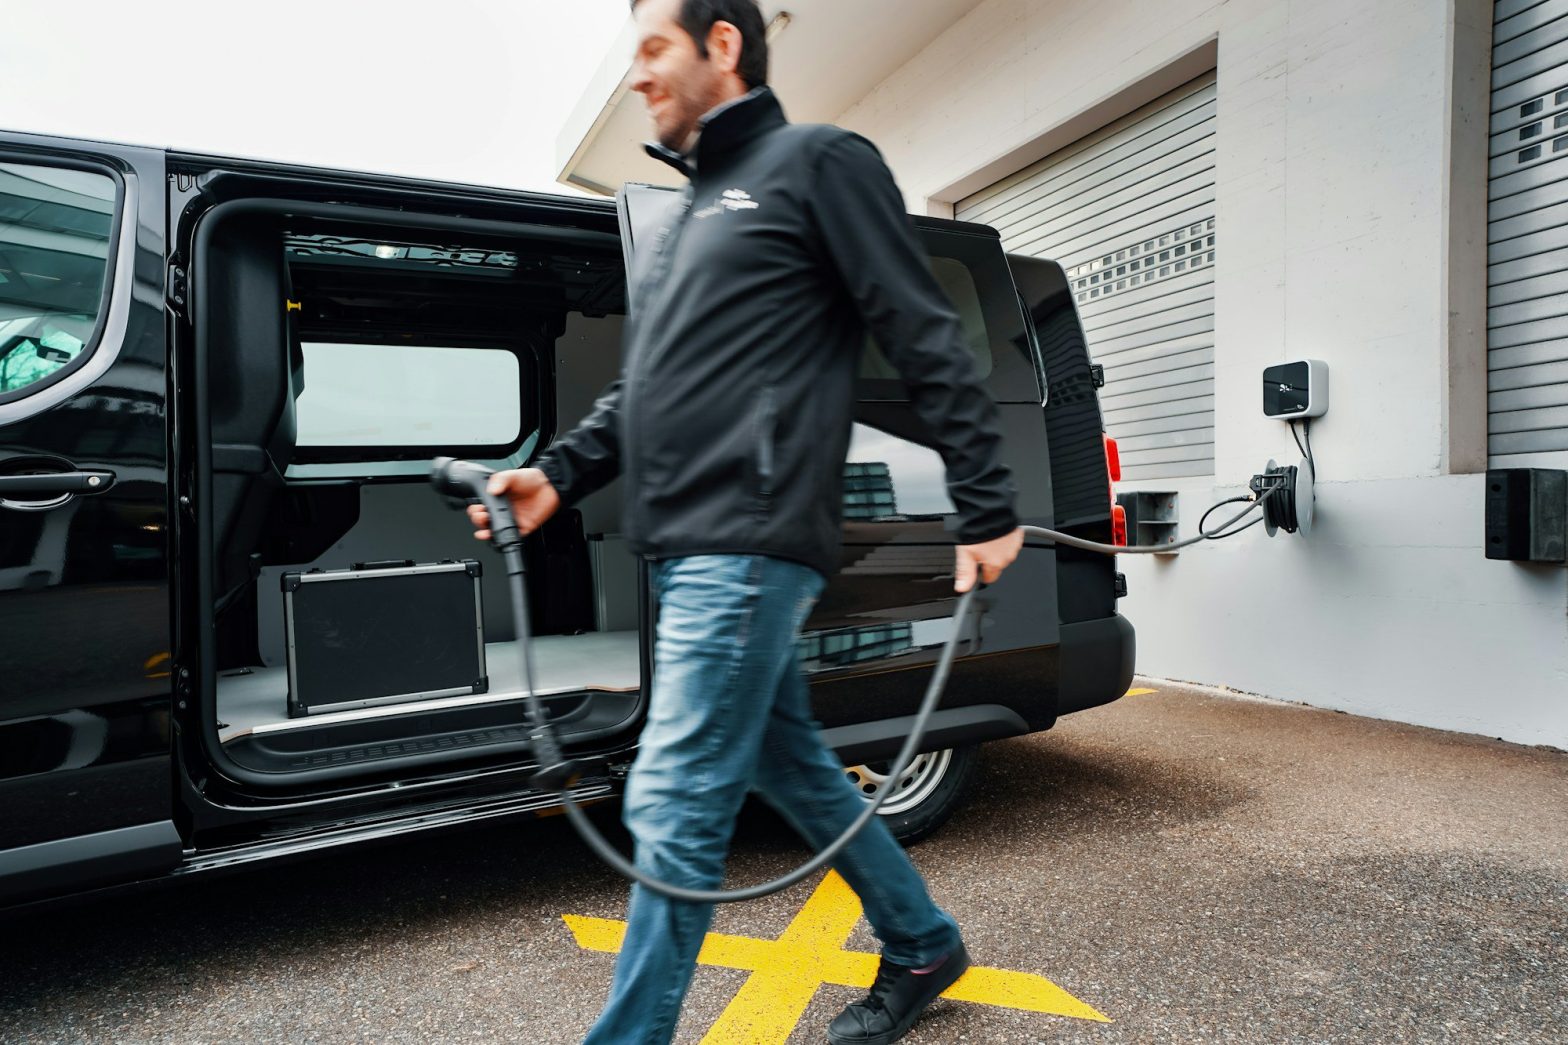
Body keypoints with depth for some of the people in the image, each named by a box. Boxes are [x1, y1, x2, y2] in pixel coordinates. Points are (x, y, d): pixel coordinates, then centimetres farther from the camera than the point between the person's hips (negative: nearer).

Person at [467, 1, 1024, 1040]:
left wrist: (987, 510, -9)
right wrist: (561, 473, 11)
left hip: (748, 544, -9)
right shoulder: (686, 213, 25)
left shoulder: (817, 161, 1)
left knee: (673, 809, -6)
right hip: (689, 549, 9)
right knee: (791, 767, 16)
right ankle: (924, 948, 35)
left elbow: (930, 343, -5)